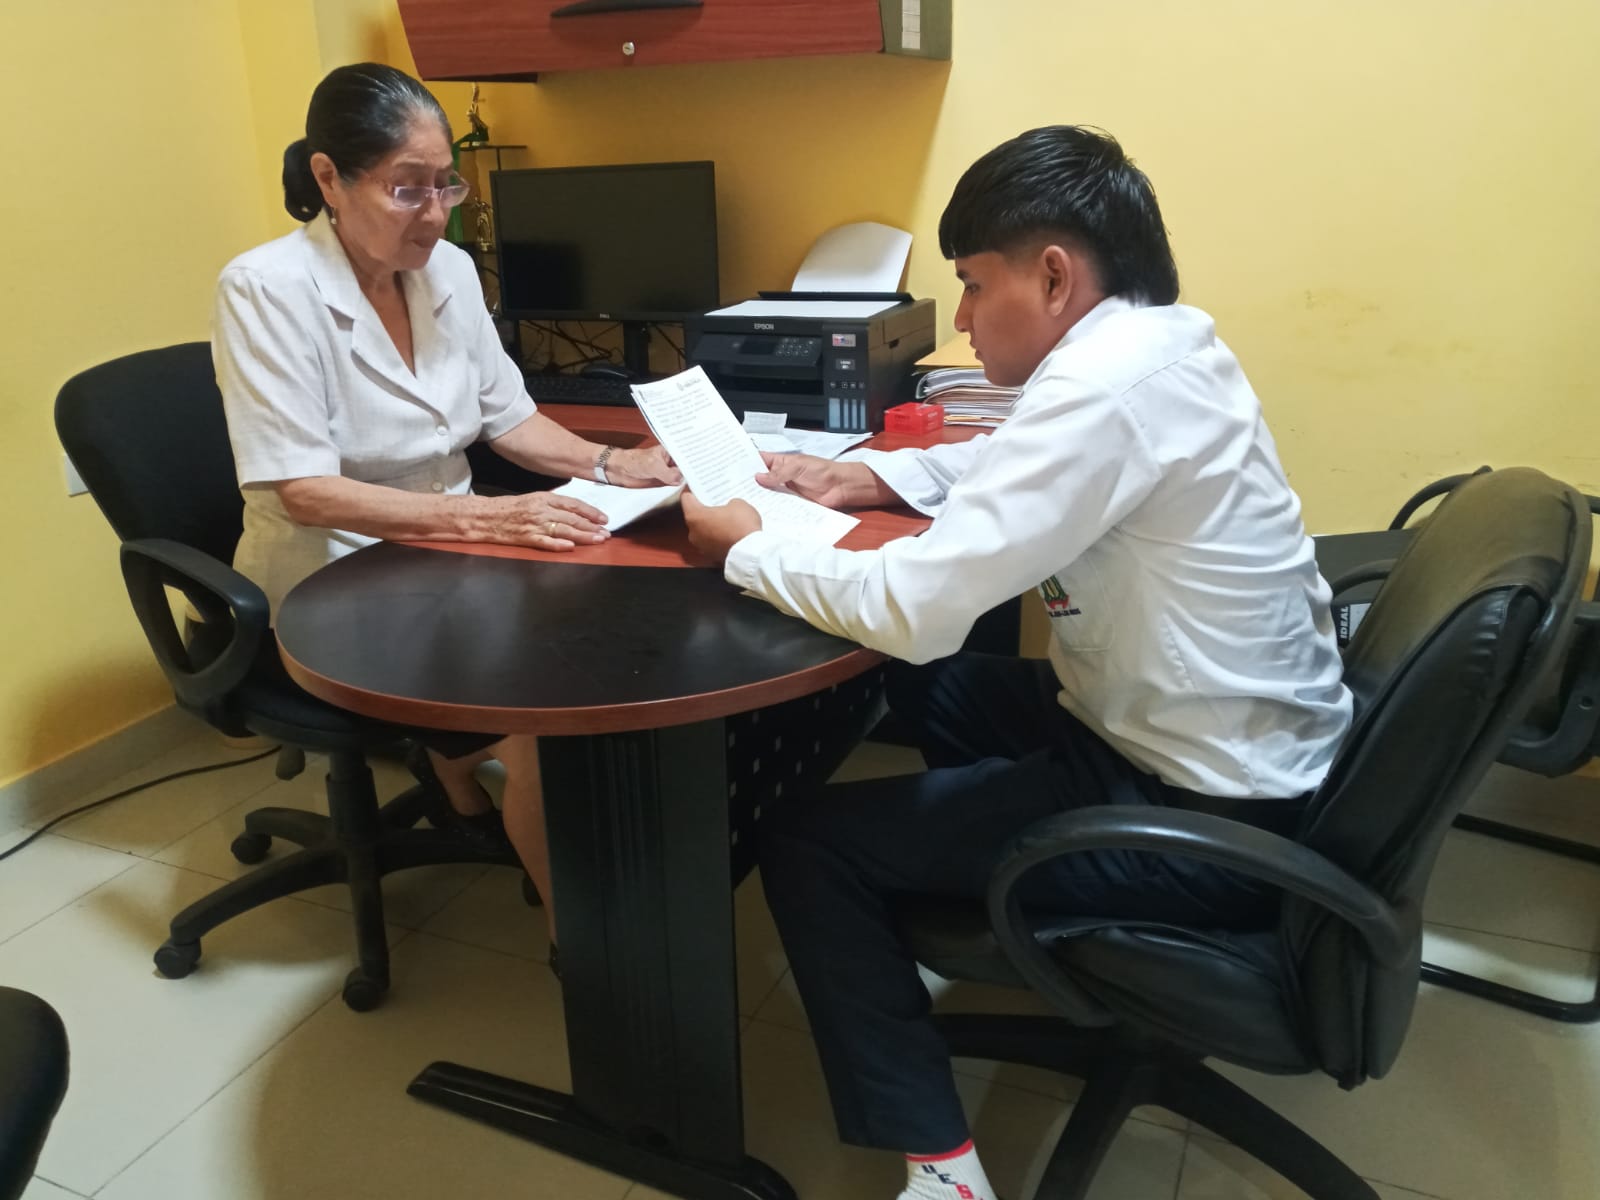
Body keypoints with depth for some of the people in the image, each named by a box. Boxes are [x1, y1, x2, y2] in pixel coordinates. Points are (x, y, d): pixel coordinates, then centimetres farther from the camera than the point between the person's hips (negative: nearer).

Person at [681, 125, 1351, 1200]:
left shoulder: (1108, 383, -26)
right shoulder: (1160, 342, 4)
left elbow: (912, 609, -29)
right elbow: (1016, 466, 21)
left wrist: (746, 550, -12)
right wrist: (874, 476, 6)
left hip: (1208, 817, -9)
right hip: (1231, 745, 10)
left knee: (804, 842, -5)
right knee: (913, 687, 23)